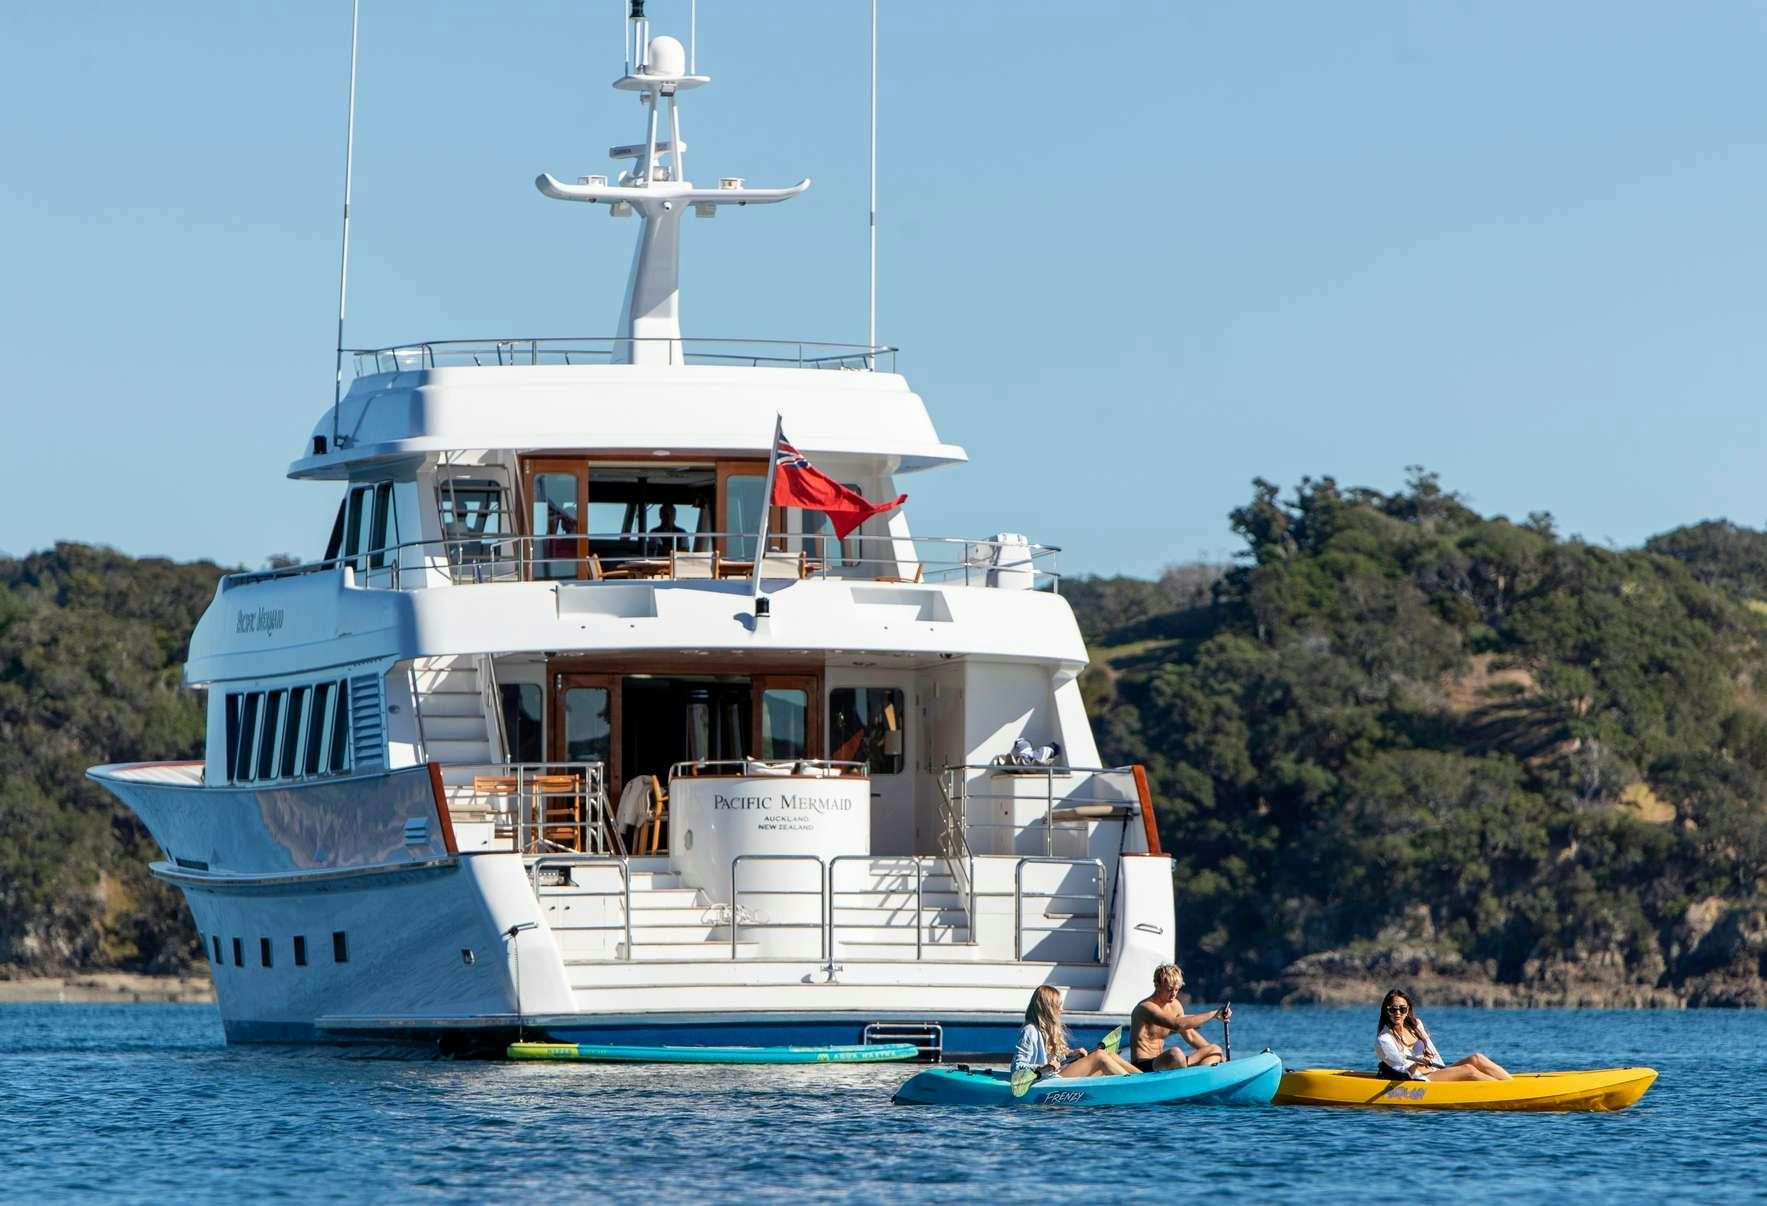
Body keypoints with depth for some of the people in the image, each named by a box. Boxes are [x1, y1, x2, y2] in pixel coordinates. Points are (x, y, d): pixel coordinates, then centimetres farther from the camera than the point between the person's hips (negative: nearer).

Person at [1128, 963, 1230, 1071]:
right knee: (1175, 1053, -41)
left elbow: (1190, 1035, 20)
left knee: (1215, 1050, 3)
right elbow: (1176, 1024, -33)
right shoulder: (1147, 1008, -18)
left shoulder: (1175, 1005, 11)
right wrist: (1213, 1014, -33)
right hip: (1144, 1066, -9)